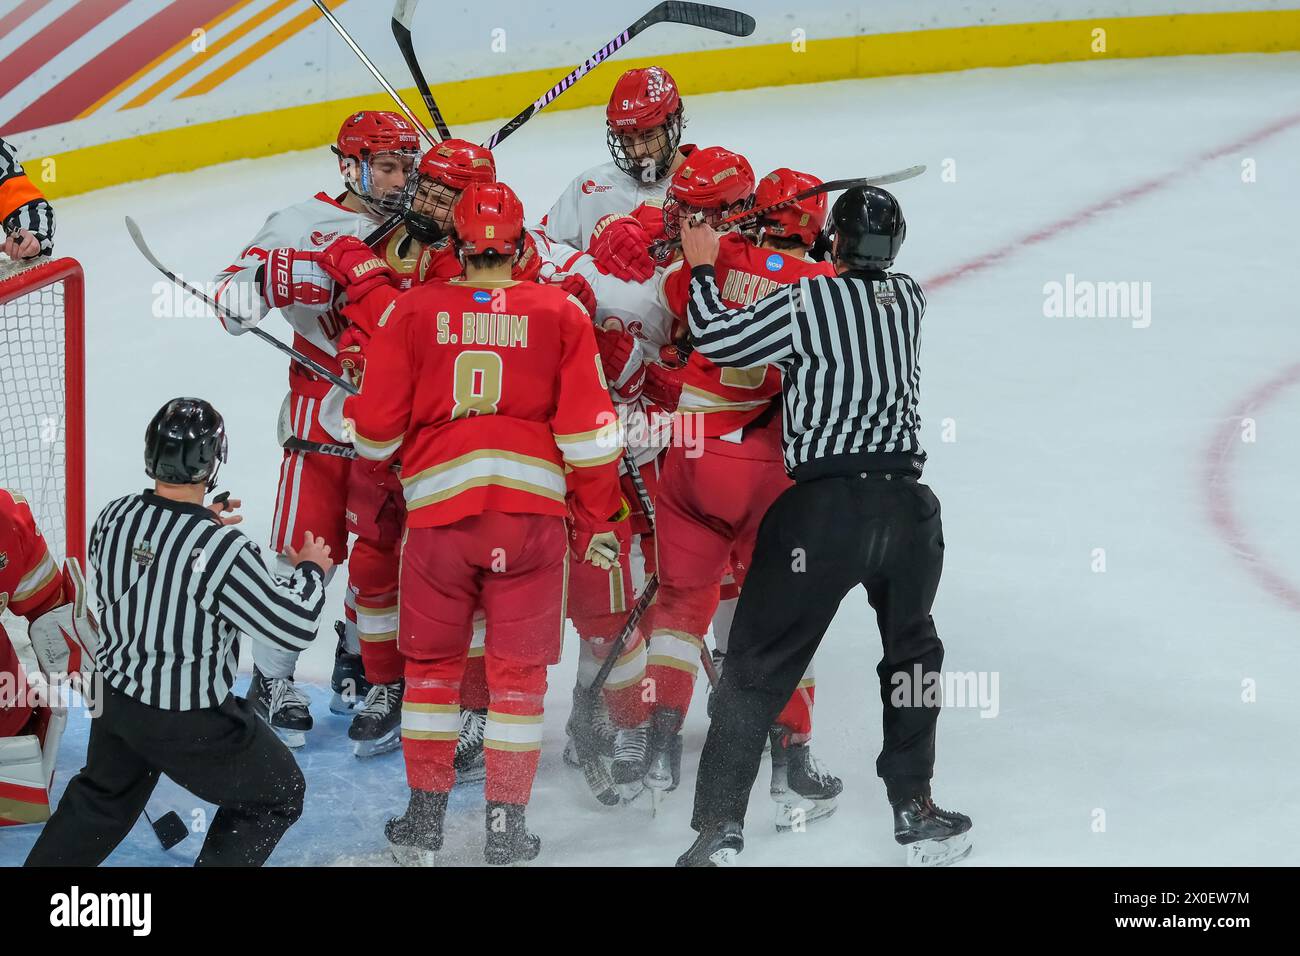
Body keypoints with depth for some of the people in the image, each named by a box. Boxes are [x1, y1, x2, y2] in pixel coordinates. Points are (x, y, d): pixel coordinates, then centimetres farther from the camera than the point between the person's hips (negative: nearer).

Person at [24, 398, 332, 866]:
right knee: (276, 795, 16)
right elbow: (294, 627, -21)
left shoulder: (114, 516, -11)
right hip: (191, 722, -6)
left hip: (115, 692, 6)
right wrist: (311, 570, -2)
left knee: (104, 794, 32)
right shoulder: (223, 550, -30)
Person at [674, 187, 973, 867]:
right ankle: (916, 812, 28)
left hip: (825, 505, -4)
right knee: (912, 651, 26)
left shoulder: (806, 302, -4)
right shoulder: (910, 300, 11)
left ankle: (719, 827, 0)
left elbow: (716, 338, -3)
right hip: (906, 501, 4)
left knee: (760, 665, 3)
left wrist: (702, 266, 13)